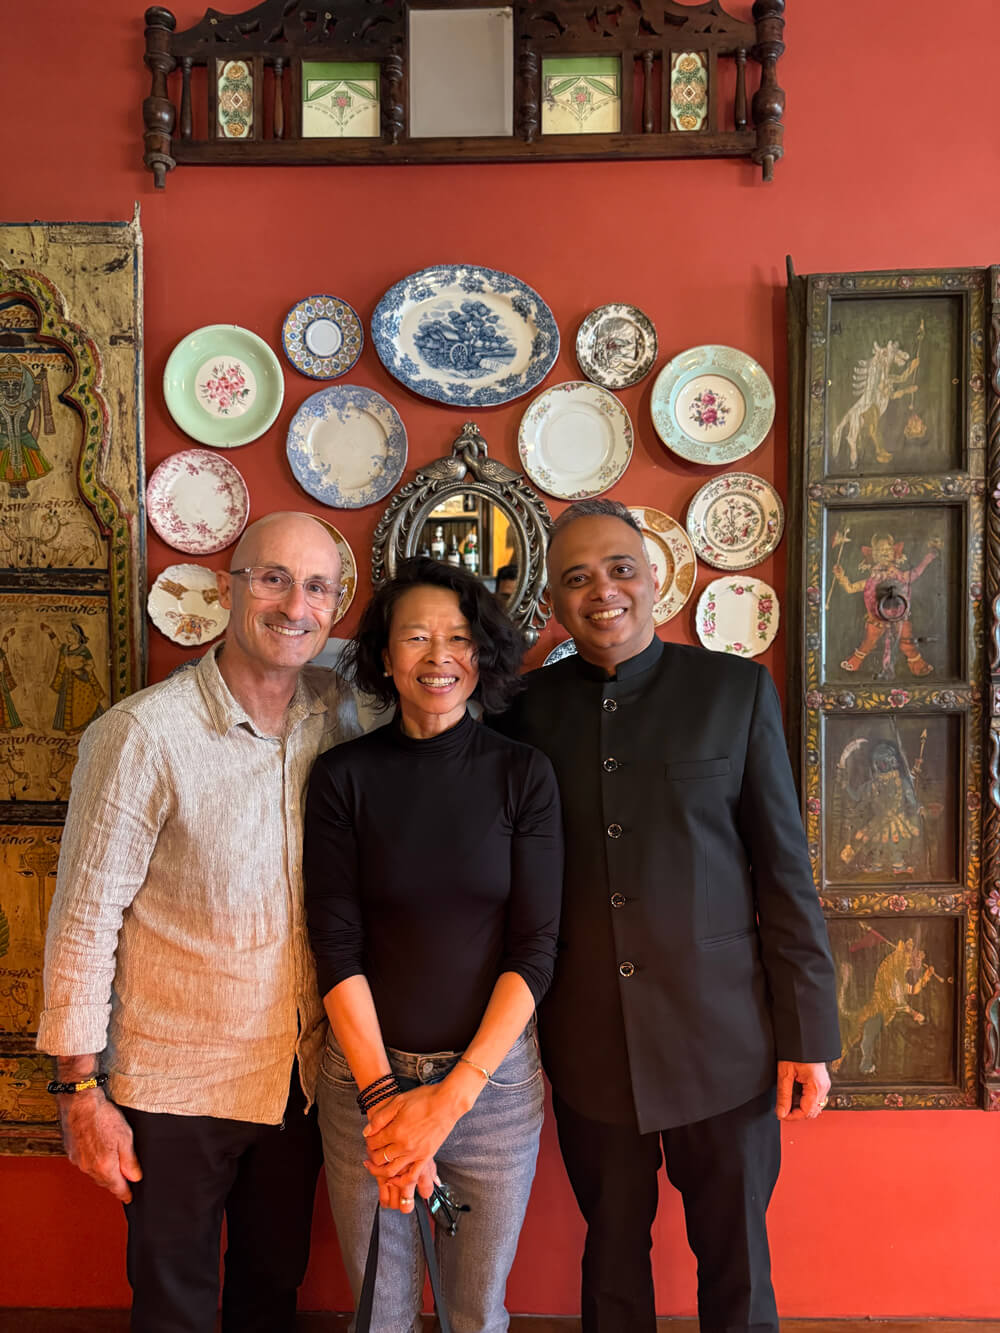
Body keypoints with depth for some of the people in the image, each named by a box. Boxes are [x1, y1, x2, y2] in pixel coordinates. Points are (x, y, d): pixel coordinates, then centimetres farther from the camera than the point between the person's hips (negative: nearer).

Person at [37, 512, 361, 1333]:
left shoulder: (341, 713, -4)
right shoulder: (142, 734, -19)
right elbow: (85, 918, -13)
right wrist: (81, 1087, -10)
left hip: (299, 1074, 4)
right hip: (177, 1083, -4)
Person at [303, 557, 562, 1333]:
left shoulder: (523, 774, -4)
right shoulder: (343, 775, -4)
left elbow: (535, 948, -7)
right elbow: (336, 945, -5)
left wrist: (452, 1095, -12)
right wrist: (381, 1092, -12)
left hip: (492, 1075, 0)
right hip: (367, 1072, 0)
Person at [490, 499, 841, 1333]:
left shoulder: (738, 689, -3)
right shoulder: (528, 707, 0)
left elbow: (784, 869, -3)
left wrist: (808, 1034, -3)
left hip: (723, 1039, -1)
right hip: (587, 1047, 1)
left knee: (736, 1263, 15)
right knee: (611, 1254, 18)